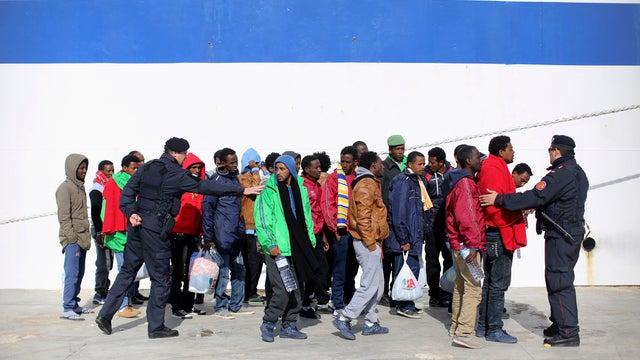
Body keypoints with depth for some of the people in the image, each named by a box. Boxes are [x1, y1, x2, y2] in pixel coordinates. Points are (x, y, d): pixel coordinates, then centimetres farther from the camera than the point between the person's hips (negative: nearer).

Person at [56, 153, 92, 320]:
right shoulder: (65, 188, -8)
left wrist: (86, 236, 16)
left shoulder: (80, 186, 17)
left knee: (79, 273, 12)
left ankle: (74, 304, 21)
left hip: (82, 237, 8)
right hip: (72, 239, -8)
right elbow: (64, 216, -14)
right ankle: (67, 309, -3)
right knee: (72, 273, -8)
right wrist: (72, 238, -17)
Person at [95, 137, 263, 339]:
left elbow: (128, 190, 6)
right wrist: (241, 191, -9)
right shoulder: (177, 174, -10)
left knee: (127, 271, 17)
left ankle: (105, 314, 19)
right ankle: (156, 326, 11)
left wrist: (130, 212, -2)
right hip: (155, 229, -7)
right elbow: (205, 187, -11)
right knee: (160, 278, 3)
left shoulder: (147, 167, 11)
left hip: (138, 224, 7)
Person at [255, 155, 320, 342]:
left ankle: (289, 325, 25)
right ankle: (267, 324, 9)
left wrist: (310, 242, 12)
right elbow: (262, 220, -7)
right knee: (282, 290, -11)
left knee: (295, 289, 11)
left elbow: (307, 218, 18)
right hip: (277, 249, -5)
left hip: (298, 248, 6)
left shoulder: (300, 190, 12)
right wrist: (270, 244, -14)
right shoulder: (269, 191, -3)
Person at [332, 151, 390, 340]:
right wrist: (371, 243, -19)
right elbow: (363, 216, -22)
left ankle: (371, 323, 21)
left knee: (377, 284, 14)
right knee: (370, 285, -8)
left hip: (372, 242, 11)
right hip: (368, 242, -11)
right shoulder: (367, 184, -14)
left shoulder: (370, 183, 20)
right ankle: (344, 318, -4)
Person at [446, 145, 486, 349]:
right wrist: (473, 244, -25)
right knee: (473, 289, -9)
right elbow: (466, 217, -24)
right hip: (467, 246, -11)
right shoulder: (466, 183, -14)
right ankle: (463, 334, -9)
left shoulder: (461, 182, 17)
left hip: (458, 245, 11)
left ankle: (455, 328, 25)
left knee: (460, 287, 16)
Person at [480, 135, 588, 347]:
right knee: (562, 280, 18)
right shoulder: (577, 172, 13)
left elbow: (535, 196, -25)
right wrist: (534, 207, 26)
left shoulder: (561, 174, -19)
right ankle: (561, 324, 28)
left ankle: (568, 334, 0)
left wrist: (499, 200, -22)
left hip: (561, 235, -10)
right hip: (573, 232, 10)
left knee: (559, 282, -5)